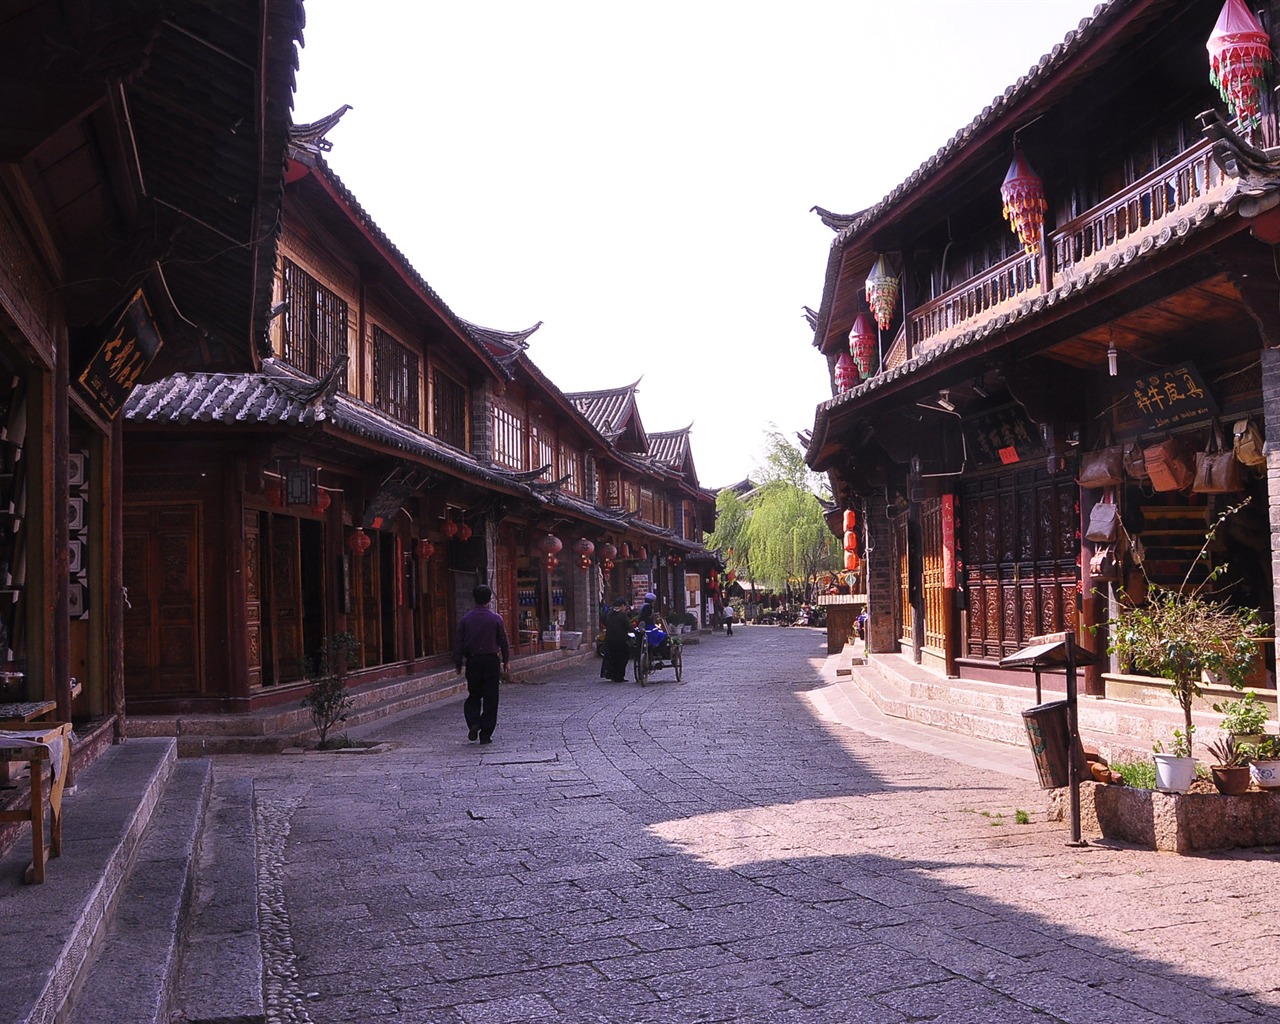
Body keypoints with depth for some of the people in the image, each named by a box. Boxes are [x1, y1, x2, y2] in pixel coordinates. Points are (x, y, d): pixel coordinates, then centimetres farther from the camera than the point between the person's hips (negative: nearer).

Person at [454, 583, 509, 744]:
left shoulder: (466, 619, 0)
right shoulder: (496, 618, -4)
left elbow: (459, 643, 2)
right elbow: (504, 642, 1)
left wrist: (458, 664, 9)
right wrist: (505, 661, 12)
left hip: (472, 661, 2)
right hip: (491, 660, -1)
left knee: (473, 695, 15)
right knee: (490, 698, 4)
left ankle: (473, 723, -7)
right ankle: (486, 734, 4)